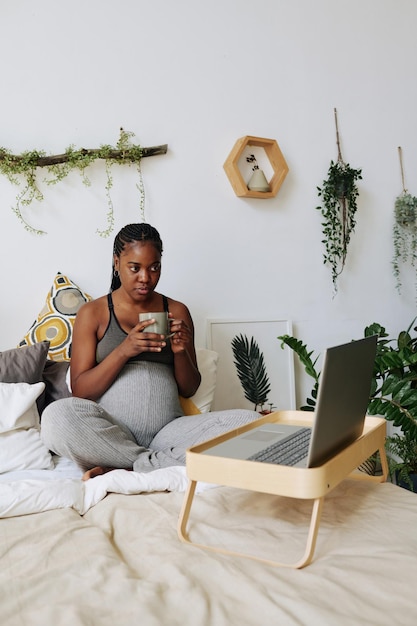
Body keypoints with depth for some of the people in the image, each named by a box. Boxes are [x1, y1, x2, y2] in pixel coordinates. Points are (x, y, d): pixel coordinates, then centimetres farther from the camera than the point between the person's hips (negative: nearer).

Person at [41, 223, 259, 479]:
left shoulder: (177, 311, 12)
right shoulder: (93, 313, 6)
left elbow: (189, 389, 13)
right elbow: (80, 391, -1)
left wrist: (181, 351, -7)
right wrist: (124, 350, -16)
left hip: (167, 431, 3)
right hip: (111, 434, -2)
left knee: (249, 421, -22)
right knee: (58, 415, -34)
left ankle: (124, 470, -20)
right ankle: (162, 463, -16)